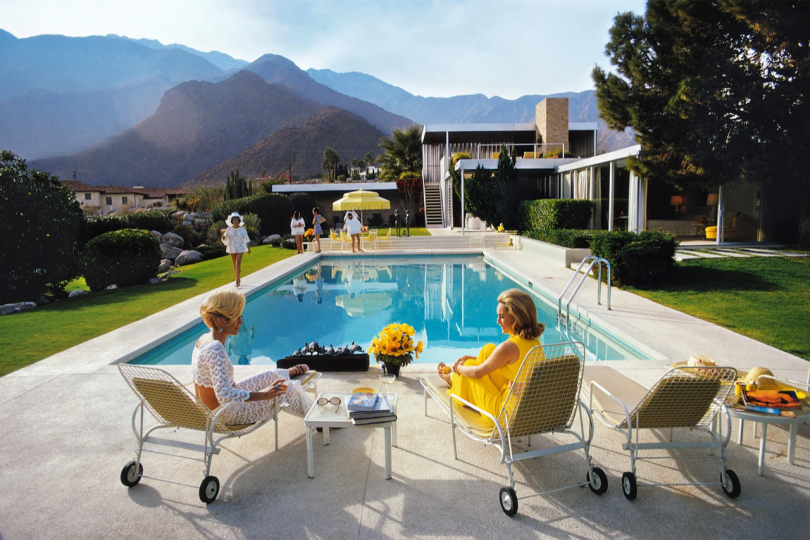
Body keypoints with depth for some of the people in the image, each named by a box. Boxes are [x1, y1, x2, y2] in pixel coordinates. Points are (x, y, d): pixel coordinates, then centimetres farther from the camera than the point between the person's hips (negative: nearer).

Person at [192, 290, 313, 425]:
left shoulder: (203, 339, -1)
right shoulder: (215, 348, -31)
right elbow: (224, 396, -35)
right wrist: (264, 394, -32)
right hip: (223, 416, -8)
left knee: (271, 376, 19)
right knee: (286, 389, 3)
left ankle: (293, 371, 51)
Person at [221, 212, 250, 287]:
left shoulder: (242, 229, -2)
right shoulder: (229, 229, 0)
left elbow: (246, 239, 5)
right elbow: (225, 240, 0)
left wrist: (248, 248, 7)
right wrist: (222, 234, -19)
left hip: (240, 249, -2)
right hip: (232, 248, 2)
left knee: (238, 264, -12)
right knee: (235, 264, 11)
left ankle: (237, 281, -12)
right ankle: (239, 279, 26)